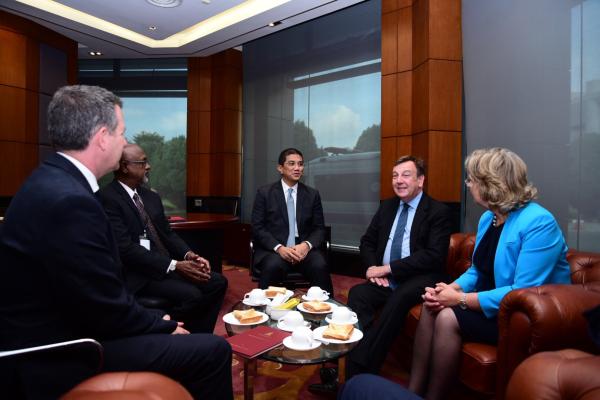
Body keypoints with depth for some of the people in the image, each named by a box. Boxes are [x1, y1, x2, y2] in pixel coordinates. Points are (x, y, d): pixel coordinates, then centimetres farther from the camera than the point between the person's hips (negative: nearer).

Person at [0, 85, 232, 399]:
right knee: (213, 350, -10)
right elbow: (109, 311, -23)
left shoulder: (53, 182, 3)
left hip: (51, 337, 10)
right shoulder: (69, 200, -28)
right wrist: (165, 326, -6)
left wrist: (159, 321, 4)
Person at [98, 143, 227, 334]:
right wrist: (174, 265, -23)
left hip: (166, 265, 8)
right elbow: (125, 248, -20)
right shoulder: (107, 198, -12)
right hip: (137, 274, -8)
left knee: (217, 282, -5)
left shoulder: (151, 196, 15)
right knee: (191, 295, -27)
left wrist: (189, 255, -4)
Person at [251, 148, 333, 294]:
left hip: (304, 248, 2)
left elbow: (319, 228, 7)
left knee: (320, 266, -29)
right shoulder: (264, 193, 4)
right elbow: (258, 227, -2)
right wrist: (279, 248, -18)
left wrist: (307, 245, -15)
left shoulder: (312, 194, 10)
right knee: (273, 266, -34)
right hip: (272, 250, -1)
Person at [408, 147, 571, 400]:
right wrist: (454, 288, -10)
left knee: (448, 318, -26)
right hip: (490, 304, 8)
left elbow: (524, 292, -28)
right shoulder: (488, 217, 6)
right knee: (432, 306, -15)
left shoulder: (538, 223, -21)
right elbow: (477, 271, 11)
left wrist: (461, 299, -25)